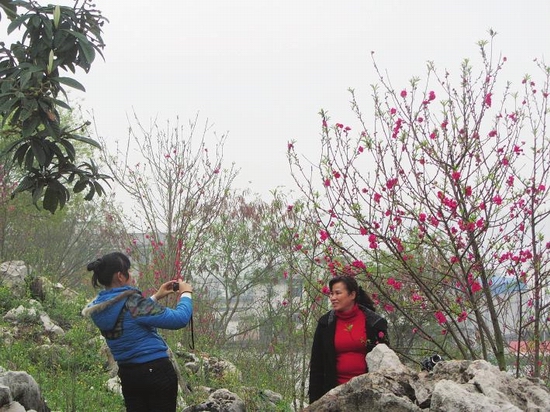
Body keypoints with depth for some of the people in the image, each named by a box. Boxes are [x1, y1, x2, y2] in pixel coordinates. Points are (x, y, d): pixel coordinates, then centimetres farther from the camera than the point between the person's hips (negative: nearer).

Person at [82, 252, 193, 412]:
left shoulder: (98, 307, 1)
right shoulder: (132, 302, -23)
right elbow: (179, 319, -20)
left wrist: (156, 297, 22)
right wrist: (186, 293, -3)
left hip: (128, 374, 7)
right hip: (156, 371, -7)